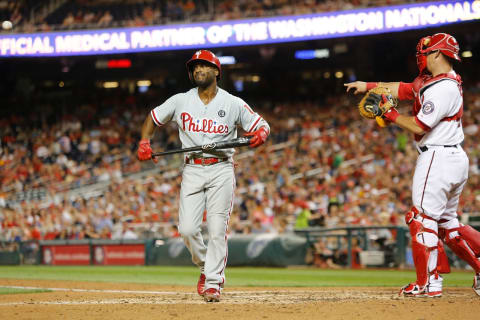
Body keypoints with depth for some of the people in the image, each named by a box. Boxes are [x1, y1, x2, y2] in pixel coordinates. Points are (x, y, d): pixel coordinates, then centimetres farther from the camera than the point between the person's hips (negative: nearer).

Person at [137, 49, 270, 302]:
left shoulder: (233, 104, 2)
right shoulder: (180, 101, 6)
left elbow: (262, 125, 6)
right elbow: (153, 118, 18)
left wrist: (260, 135, -17)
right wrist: (144, 142, 2)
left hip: (221, 170, -2)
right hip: (192, 170, 2)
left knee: (217, 229, -9)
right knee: (187, 229, -7)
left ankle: (213, 282, 0)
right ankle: (206, 267, 19)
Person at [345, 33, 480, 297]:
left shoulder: (443, 88, -18)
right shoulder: (432, 80, 14)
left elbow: (419, 127, -19)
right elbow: (404, 89, 22)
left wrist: (391, 116, -6)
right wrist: (368, 85, 19)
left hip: (437, 158, -10)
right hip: (455, 158, 10)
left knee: (423, 219, -7)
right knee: (447, 223, 15)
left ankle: (428, 283, -5)